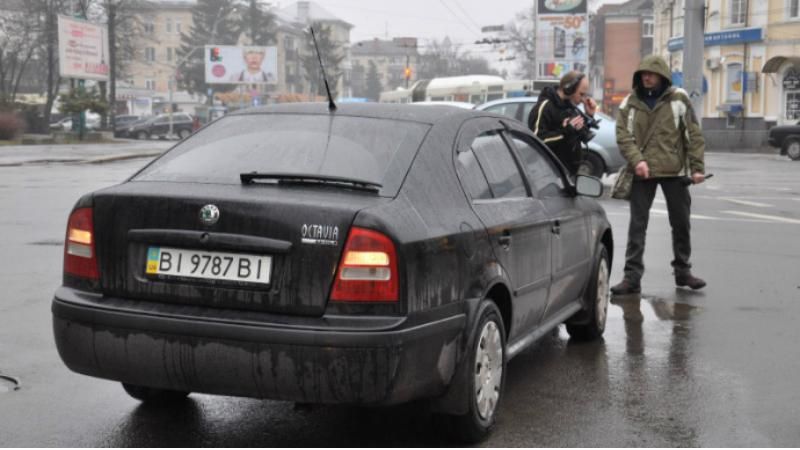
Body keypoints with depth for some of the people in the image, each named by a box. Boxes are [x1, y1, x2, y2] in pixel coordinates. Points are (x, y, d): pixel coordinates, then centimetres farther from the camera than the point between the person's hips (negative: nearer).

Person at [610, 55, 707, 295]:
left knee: (681, 223, 11)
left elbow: (694, 134, 0)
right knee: (637, 225, 0)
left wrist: (697, 167, -7)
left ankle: (683, 271, 26)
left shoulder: (679, 99, 1)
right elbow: (623, 135, -4)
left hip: (675, 171, 0)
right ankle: (632, 276, 3)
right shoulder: (630, 103, 4)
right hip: (642, 173, 0)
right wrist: (636, 160, -20)